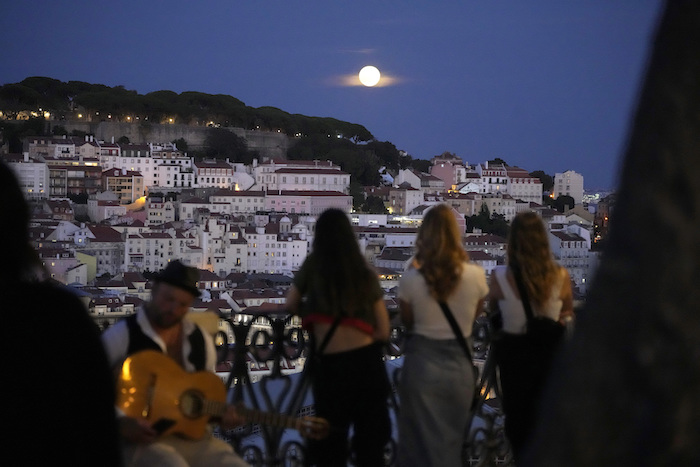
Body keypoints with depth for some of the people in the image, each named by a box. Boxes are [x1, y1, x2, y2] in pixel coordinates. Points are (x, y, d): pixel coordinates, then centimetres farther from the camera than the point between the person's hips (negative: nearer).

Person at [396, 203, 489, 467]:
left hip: (422, 363, -2)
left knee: (420, 443, 14)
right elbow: (472, 318, 4)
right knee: (452, 442, 21)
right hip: (460, 365, 2)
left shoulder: (411, 279, -15)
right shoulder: (475, 275, -11)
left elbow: (407, 323, 0)